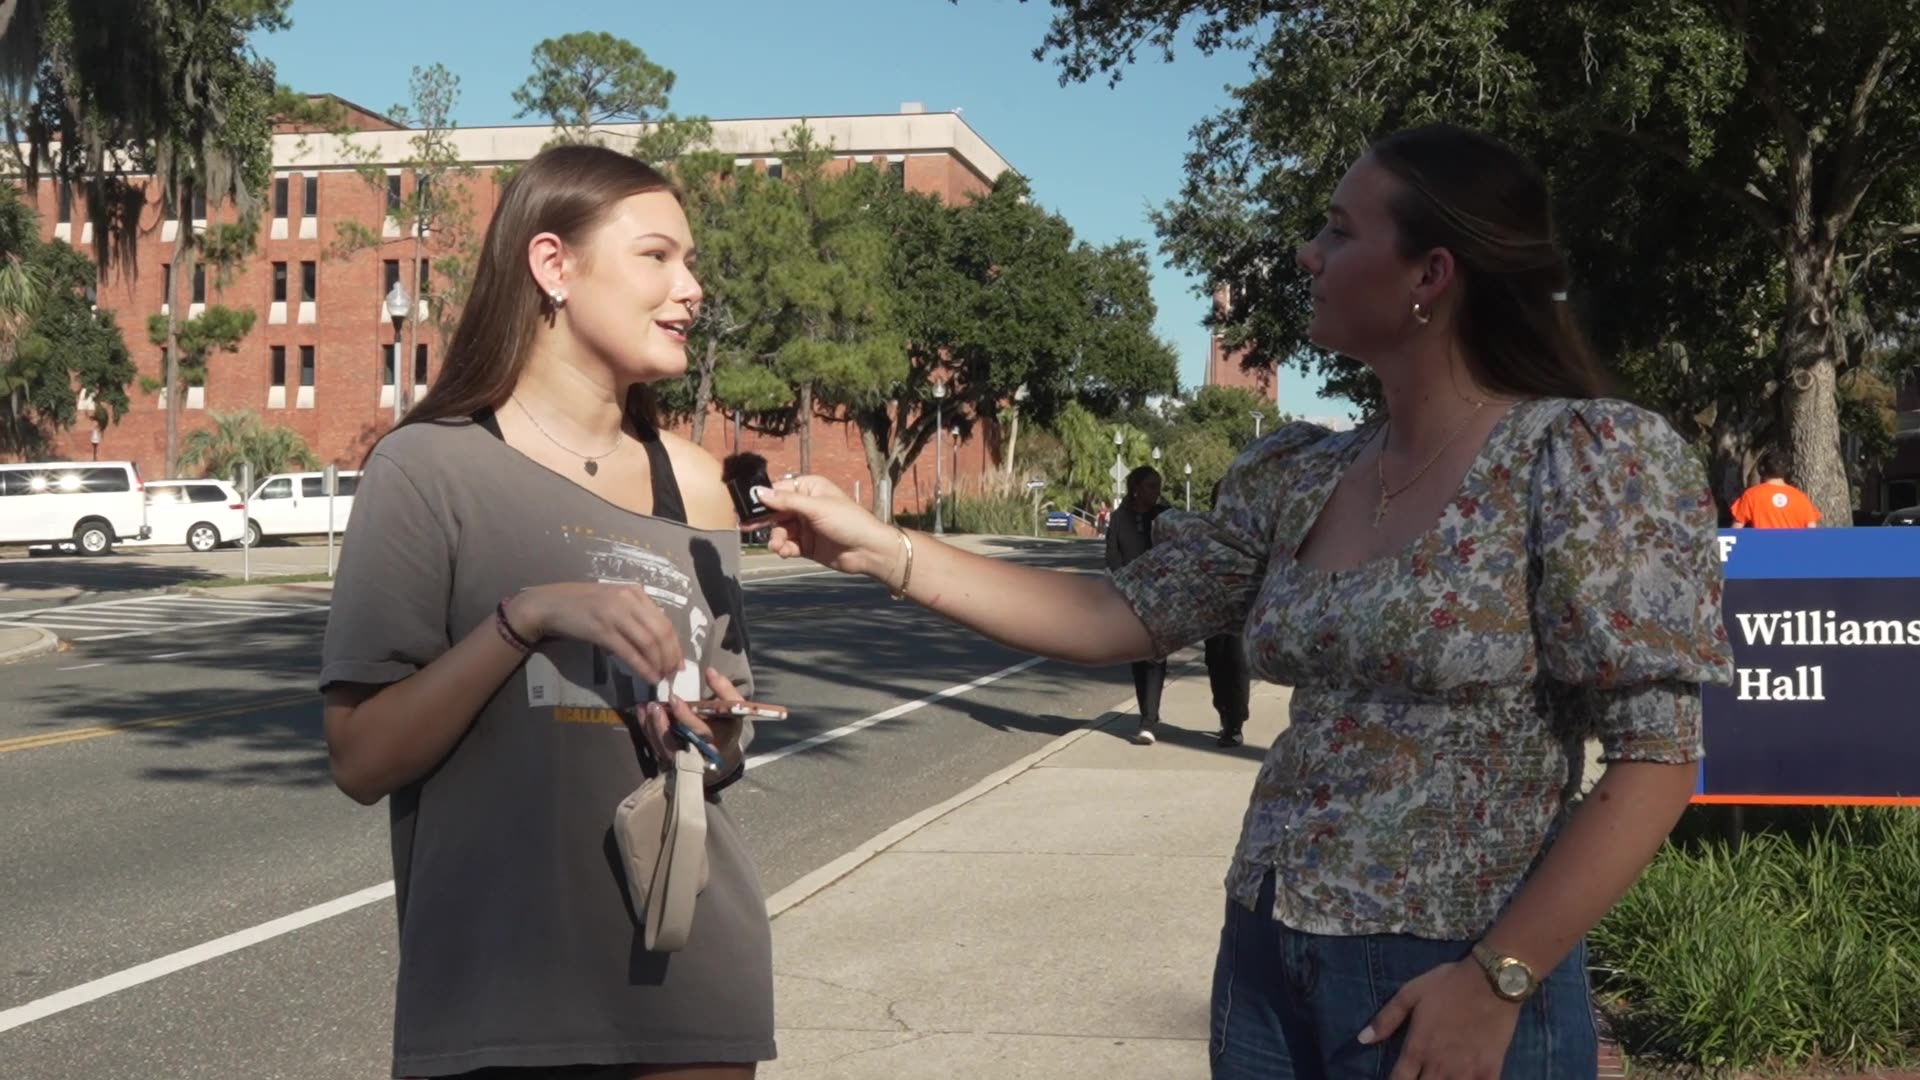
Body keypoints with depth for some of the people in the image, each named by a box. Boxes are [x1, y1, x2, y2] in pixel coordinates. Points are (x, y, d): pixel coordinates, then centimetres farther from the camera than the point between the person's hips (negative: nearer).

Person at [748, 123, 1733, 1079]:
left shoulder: (1590, 460, -12)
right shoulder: (1296, 479, 6)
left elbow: (1655, 763, -14)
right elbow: (1122, 616, 8)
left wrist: (1495, 982, -18)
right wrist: (878, 550, 4)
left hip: (1449, 990, -6)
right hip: (1266, 962, 6)